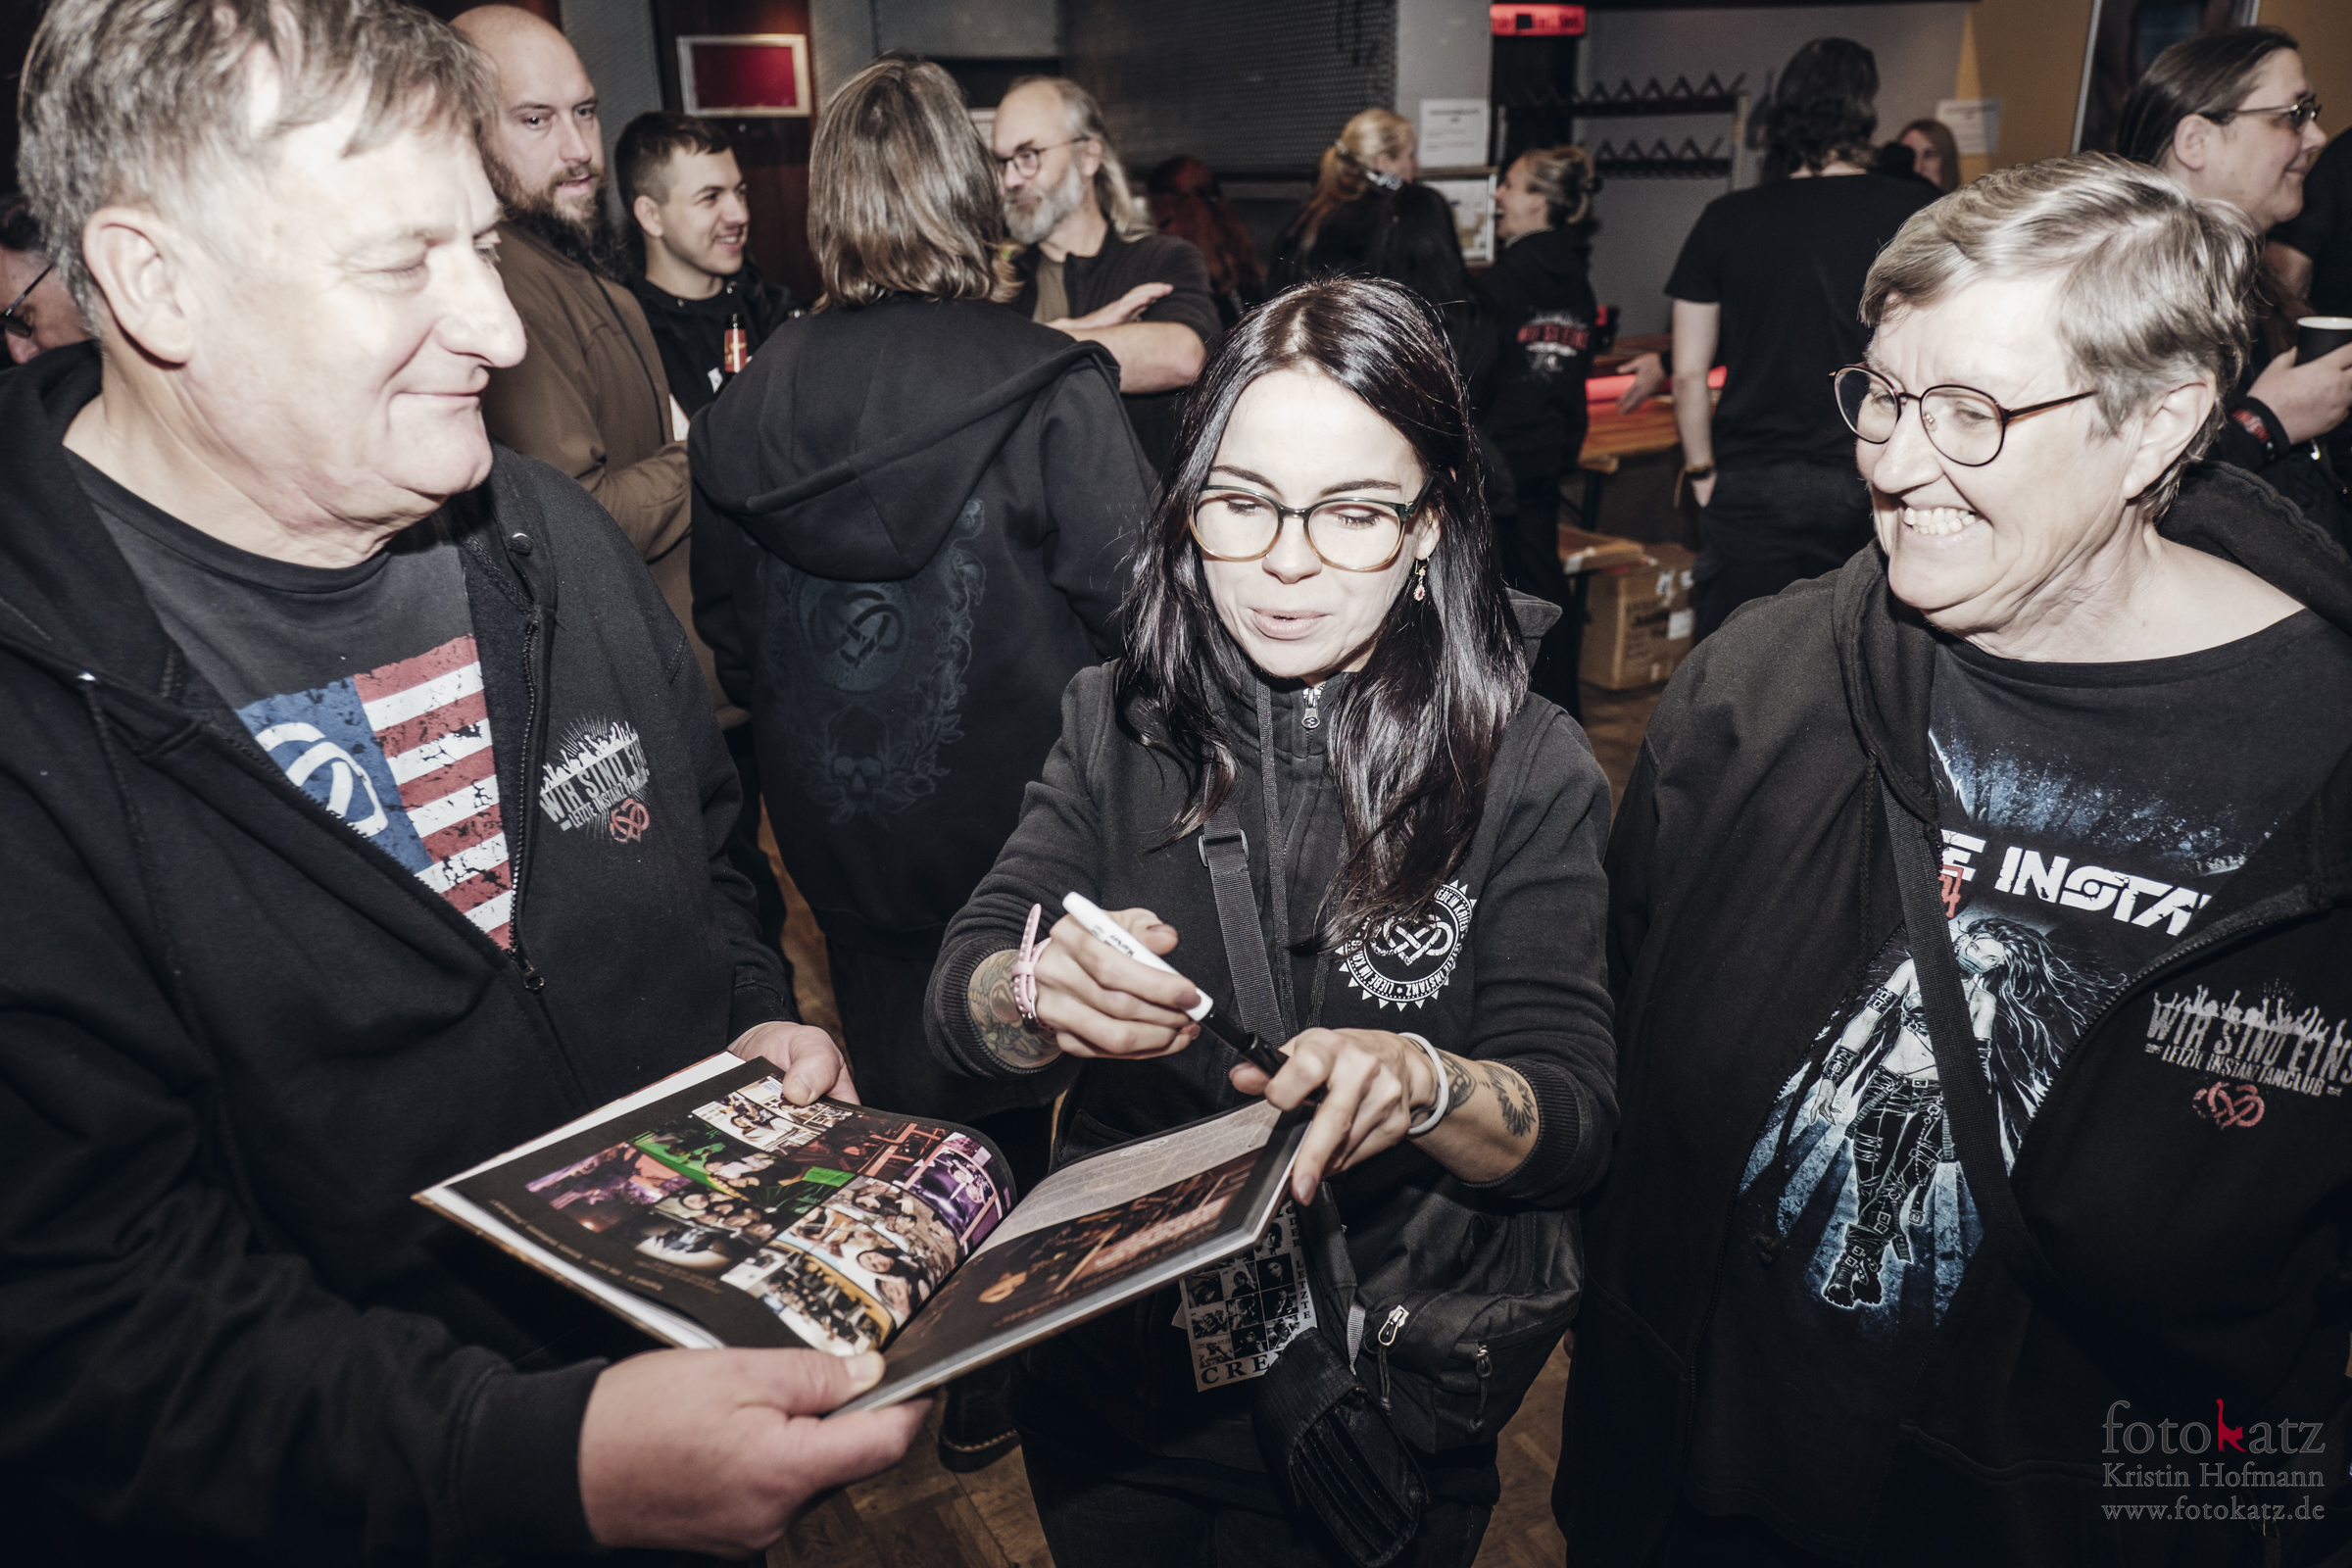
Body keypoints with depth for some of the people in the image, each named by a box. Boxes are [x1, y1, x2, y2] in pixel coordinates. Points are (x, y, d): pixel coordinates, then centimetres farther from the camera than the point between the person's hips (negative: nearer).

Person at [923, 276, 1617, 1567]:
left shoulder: (1529, 768, -13)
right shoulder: (1117, 721, -6)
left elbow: (1575, 1123, -16)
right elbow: (957, 1005, -12)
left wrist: (1422, 1085, -37)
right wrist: (1043, 999, -34)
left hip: (1390, 1404, -2)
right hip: (1110, 1376, 3)